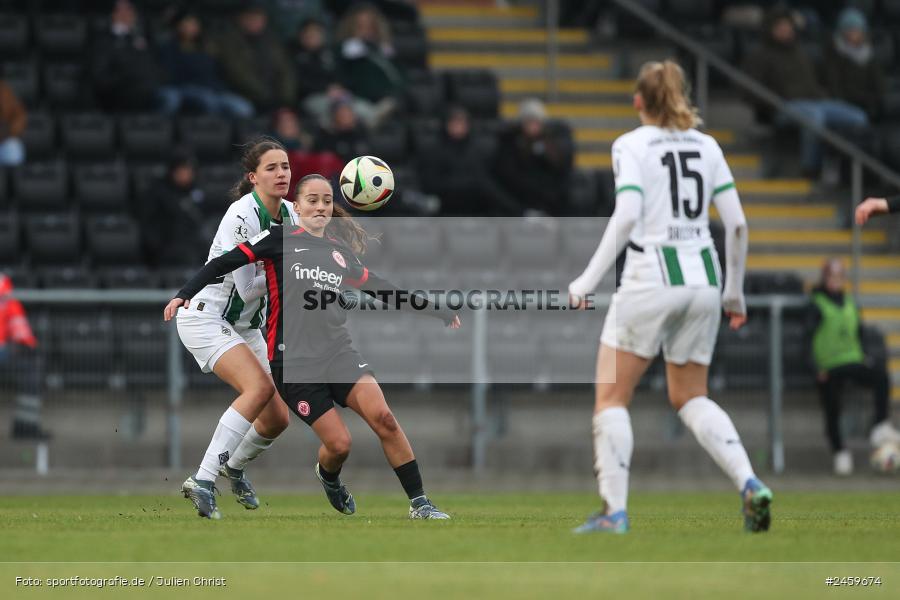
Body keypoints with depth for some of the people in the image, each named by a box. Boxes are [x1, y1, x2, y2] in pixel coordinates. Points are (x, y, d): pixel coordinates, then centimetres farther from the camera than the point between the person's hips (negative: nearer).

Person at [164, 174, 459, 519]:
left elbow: (382, 289, 27)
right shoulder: (281, 240, 3)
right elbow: (224, 263, 0)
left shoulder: (341, 252, 17)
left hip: (339, 350, 4)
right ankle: (329, 478, 27)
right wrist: (185, 294, -11)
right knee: (339, 443, -11)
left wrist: (438, 311, 30)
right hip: (294, 360, -4)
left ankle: (419, 504, -11)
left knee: (382, 417, -19)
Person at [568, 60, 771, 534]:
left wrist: (588, 279, -13)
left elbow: (626, 218, -16)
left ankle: (614, 511, -5)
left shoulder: (631, 145, -3)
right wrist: (735, 292, 17)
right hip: (702, 278, 5)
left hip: (650, 277, -5)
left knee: (611, 396, 5)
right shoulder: (706, 146, 11)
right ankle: (750, 484, -5)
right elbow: (736, 223, 7)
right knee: (690, 398, 16)